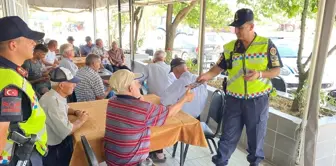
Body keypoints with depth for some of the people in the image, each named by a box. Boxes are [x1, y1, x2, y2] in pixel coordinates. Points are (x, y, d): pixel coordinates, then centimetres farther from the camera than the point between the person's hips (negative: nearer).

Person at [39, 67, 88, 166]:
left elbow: (63, 109, 21)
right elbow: (66, 131, -31)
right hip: (53, 149, -8)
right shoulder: (53, 101, -31)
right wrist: (81, 120, -14)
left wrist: (75, 112, 2)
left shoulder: (56, 95, -1)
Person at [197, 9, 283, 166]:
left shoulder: (267, 45, -6)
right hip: (234, 99, 2)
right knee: (228, 135, 9)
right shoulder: (229, 47, 2)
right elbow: (219, 67, 6)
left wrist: (259, 74, -22)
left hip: (258, 100, -1)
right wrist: (207, 75, -14)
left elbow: (276, 70, -3)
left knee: (256, 136, 14)